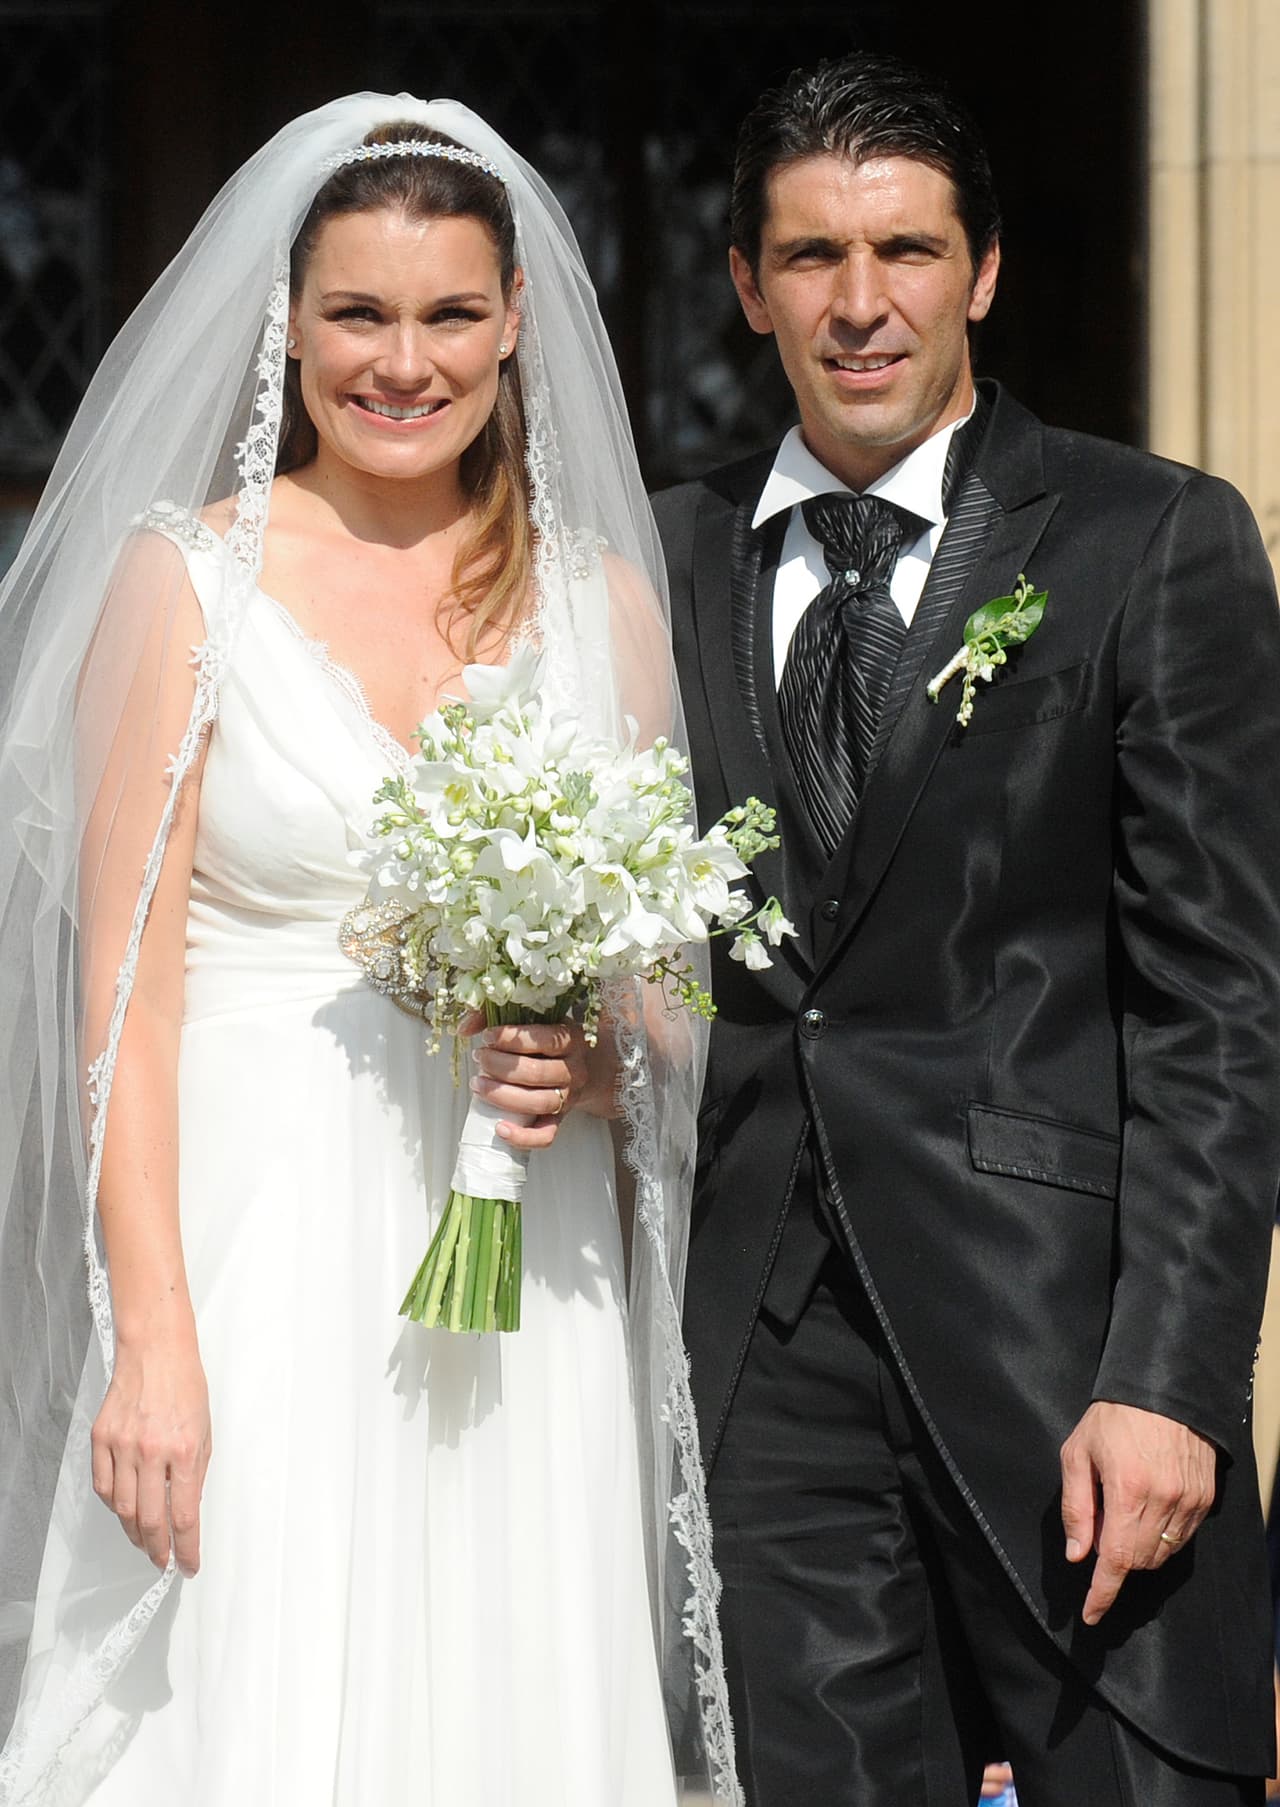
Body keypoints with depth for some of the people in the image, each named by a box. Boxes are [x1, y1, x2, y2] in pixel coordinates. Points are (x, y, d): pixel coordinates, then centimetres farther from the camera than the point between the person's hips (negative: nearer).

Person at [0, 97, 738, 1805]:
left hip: (526, 1293, 3)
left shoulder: (600, 597, 9)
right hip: (263, 1263, -3)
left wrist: (604, 1065, -7)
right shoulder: (186, 578, 0)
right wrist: (152, 1339, -14)